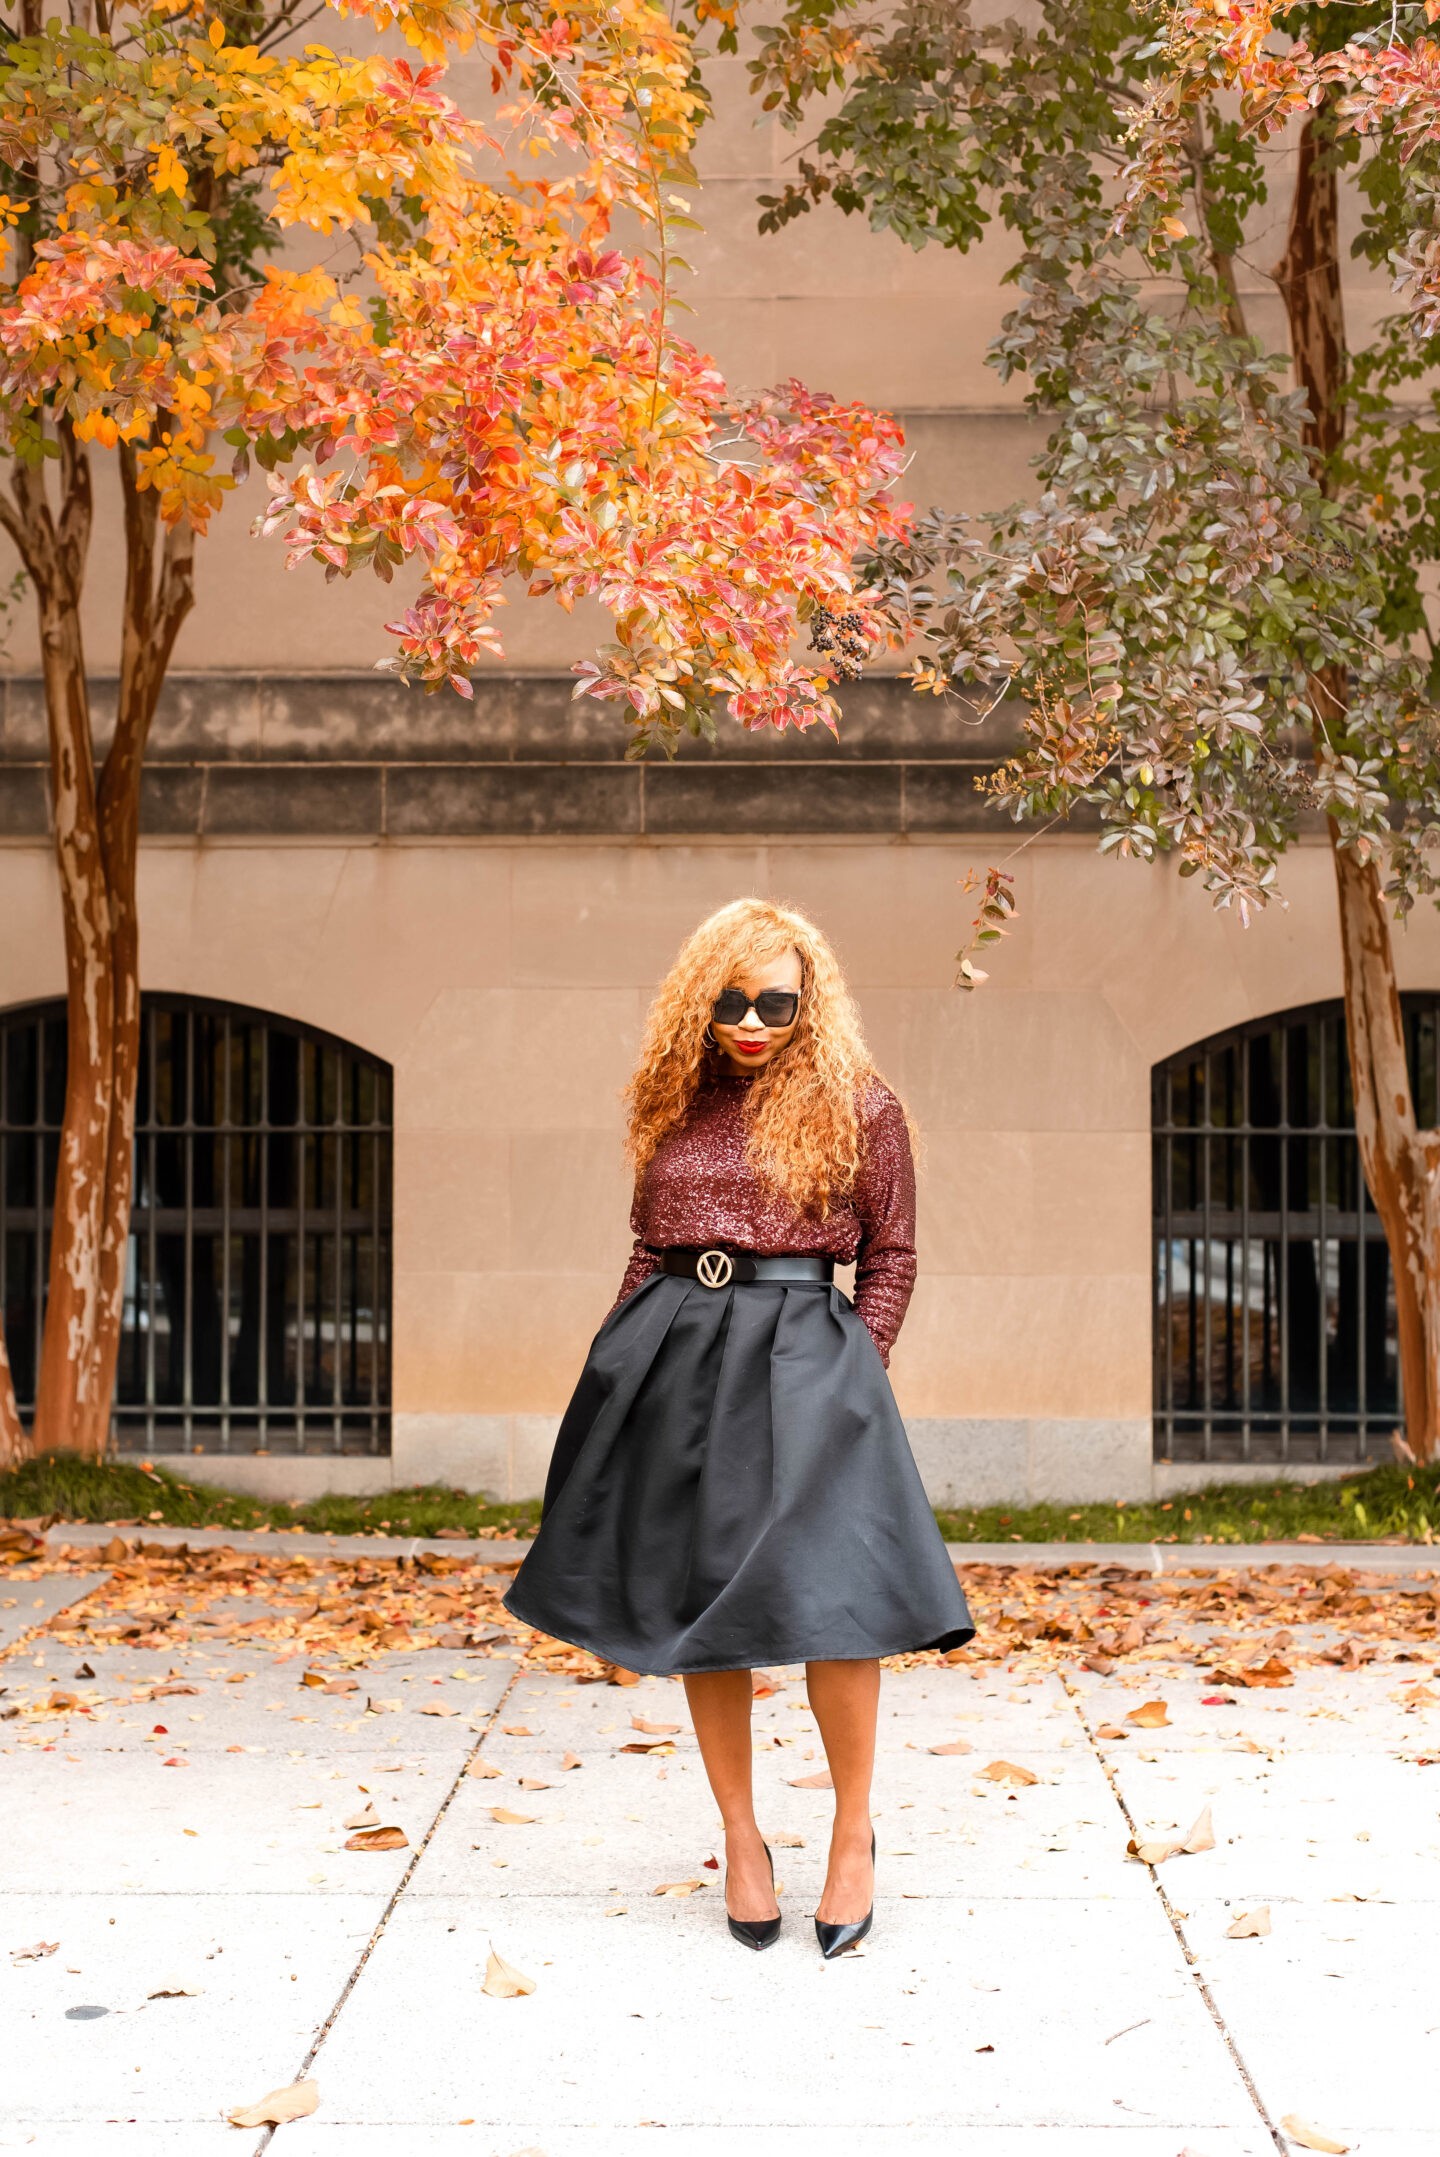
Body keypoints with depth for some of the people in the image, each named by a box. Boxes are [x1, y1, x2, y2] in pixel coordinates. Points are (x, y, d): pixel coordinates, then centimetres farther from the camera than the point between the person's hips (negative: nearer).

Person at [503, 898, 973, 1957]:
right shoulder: (680, 1104, 11)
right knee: (696, 1601, 7)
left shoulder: (859, 1105, 1)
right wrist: (622, 1366, 10)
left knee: (822, 1594, -13)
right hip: (675, 1357, 4)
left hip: (801, 1361, -4)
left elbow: (892, 1255, 4)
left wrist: (854, 1371, -5)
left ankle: (854, 1830, 8)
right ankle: (742, 1839, 21)